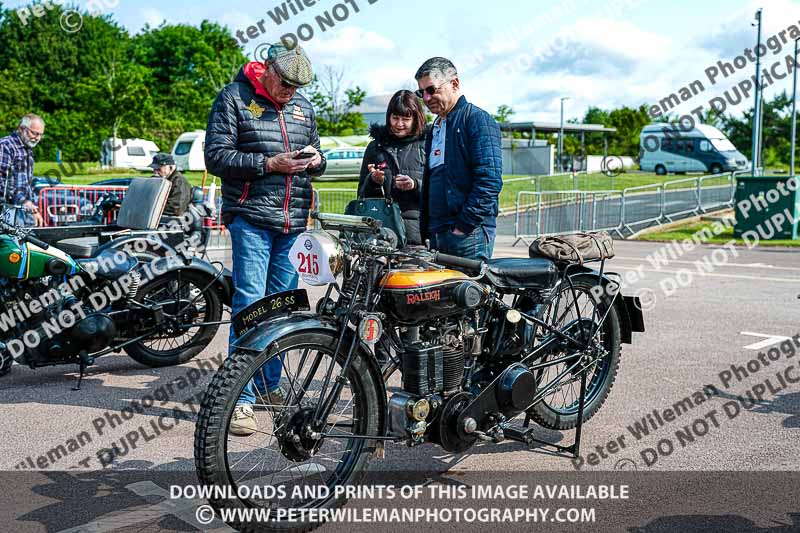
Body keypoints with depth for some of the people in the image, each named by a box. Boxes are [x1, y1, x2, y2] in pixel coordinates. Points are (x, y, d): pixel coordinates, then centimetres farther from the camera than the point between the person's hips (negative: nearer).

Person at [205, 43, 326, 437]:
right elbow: (216, 156, -7)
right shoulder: (233, 98, 0)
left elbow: (317, 154, 25)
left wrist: (315, 160, 0)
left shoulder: (303, 107, 17)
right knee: (250, 303, -10)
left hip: (294, 222, 6)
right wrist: (270, 163, -15)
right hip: (251, 217, -6)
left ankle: (269, 386, 24)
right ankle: (240, 399, -7)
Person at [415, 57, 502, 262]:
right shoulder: (435, 129, 23)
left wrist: (464, 226, -17)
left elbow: (490, 180, -15)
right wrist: (425, 232, 17)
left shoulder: (478, 119, -4)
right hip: (437, 234, 8)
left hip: (470, 232, -8)